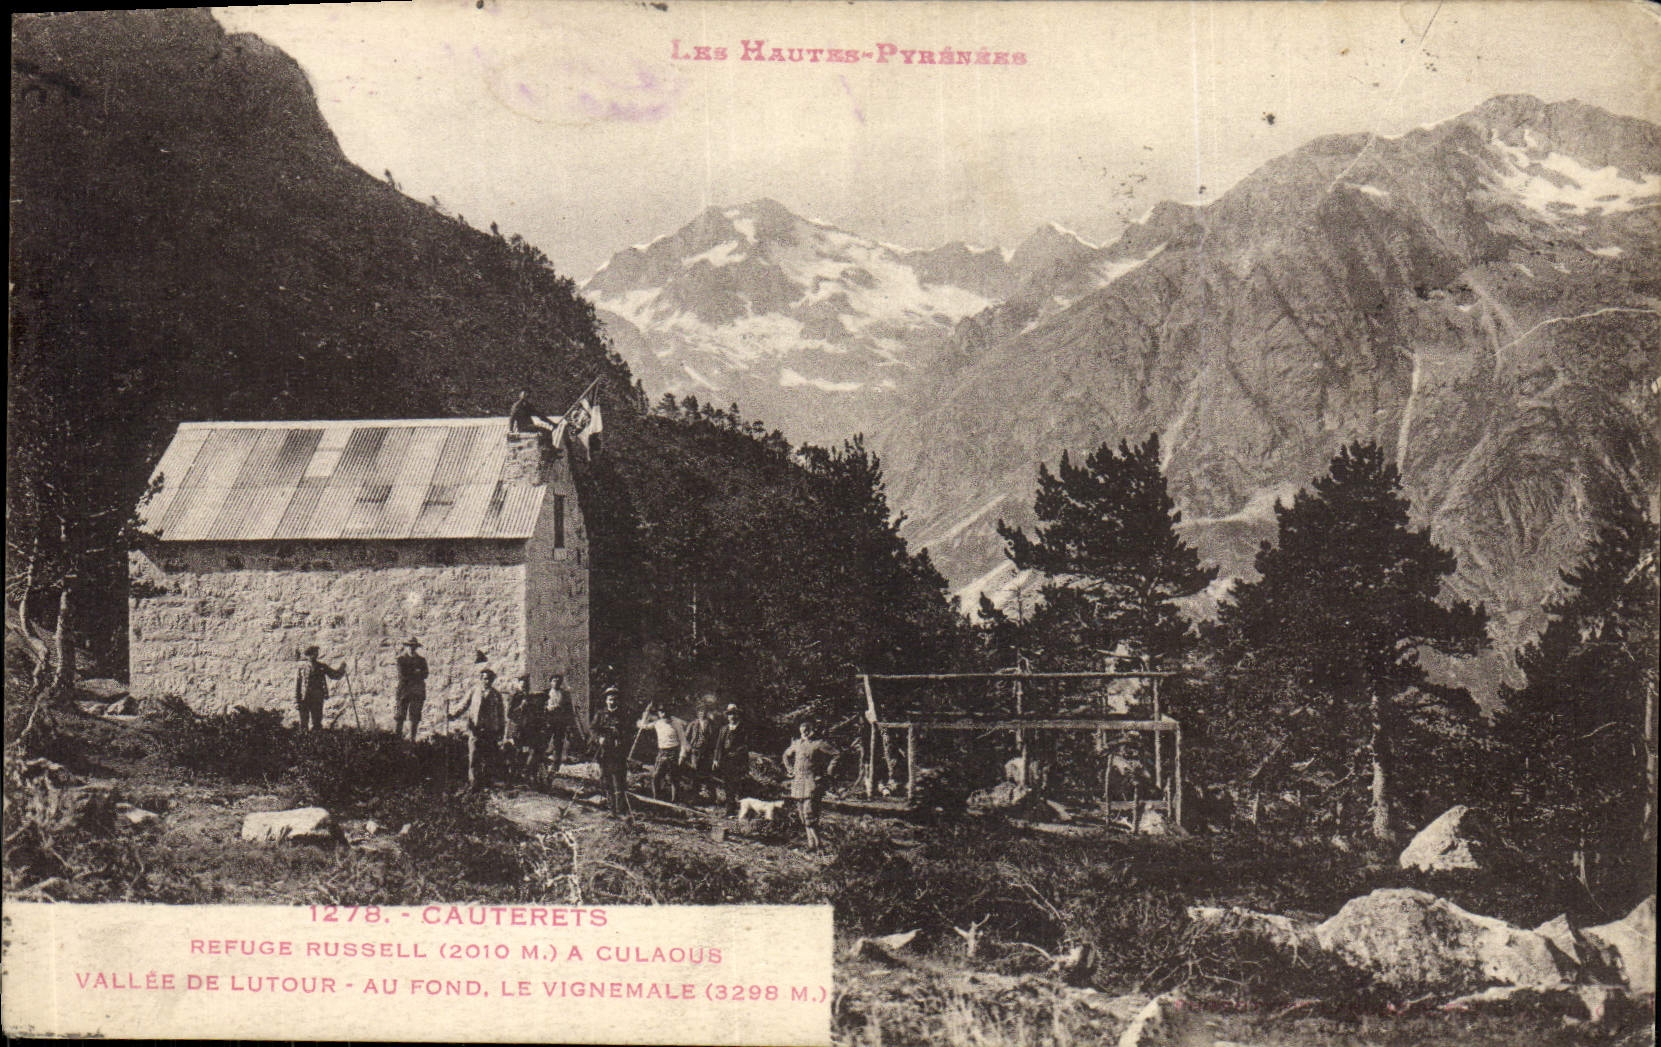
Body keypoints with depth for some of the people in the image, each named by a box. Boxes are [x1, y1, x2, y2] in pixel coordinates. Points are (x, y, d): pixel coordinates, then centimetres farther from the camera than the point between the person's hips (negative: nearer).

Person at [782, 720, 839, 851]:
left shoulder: (819, 744, -4)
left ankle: (817, 844, -11)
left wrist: (827, 770, -7)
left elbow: (836, 755, -5)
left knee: (809, 813, -16)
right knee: (803, 814, 7)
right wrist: (790, 769, 21)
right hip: (798, 783, 6)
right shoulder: (797, 744, 14)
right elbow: (786, 755, 33)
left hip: (812, 782, -6)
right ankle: (811, 842, 14)